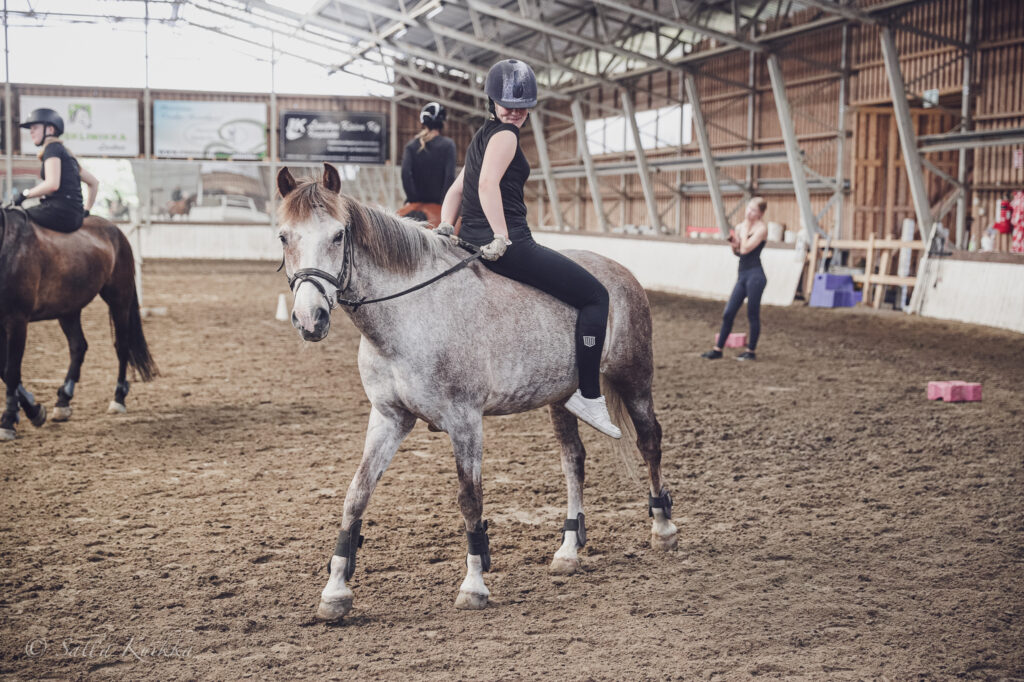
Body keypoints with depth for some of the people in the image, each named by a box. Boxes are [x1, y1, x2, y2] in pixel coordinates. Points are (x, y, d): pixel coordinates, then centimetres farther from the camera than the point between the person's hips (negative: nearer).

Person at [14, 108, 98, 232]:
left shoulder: (52, 148, -4)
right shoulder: (66, 153, 24)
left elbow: (52, 184, -18)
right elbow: (94, 182, 29)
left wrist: (24, 194, -9)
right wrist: (86, 210, 29)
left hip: (61, 210, -10)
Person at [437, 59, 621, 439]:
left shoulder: (482, 137, 22)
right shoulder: (504, 134, -8)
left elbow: (455, 191, 18)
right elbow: (488, 184, -23)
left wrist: (446, 228, 6)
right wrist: (502, 240, -24)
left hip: (474, 245, 10)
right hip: (511, 246, -10)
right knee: (595, 295, -4)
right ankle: (589, 396, -6)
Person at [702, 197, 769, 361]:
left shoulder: (761, 228, -9)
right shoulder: (741, 226, 12)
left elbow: (745, 249, -19)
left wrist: (744, 228, -10)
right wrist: (734, 245, 0)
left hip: (755, 275, -7)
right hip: (742, 275, 7)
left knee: (753, 315, 1)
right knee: (728, 313, 6)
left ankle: (751, 351, 11)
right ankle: (718, 349, 12)